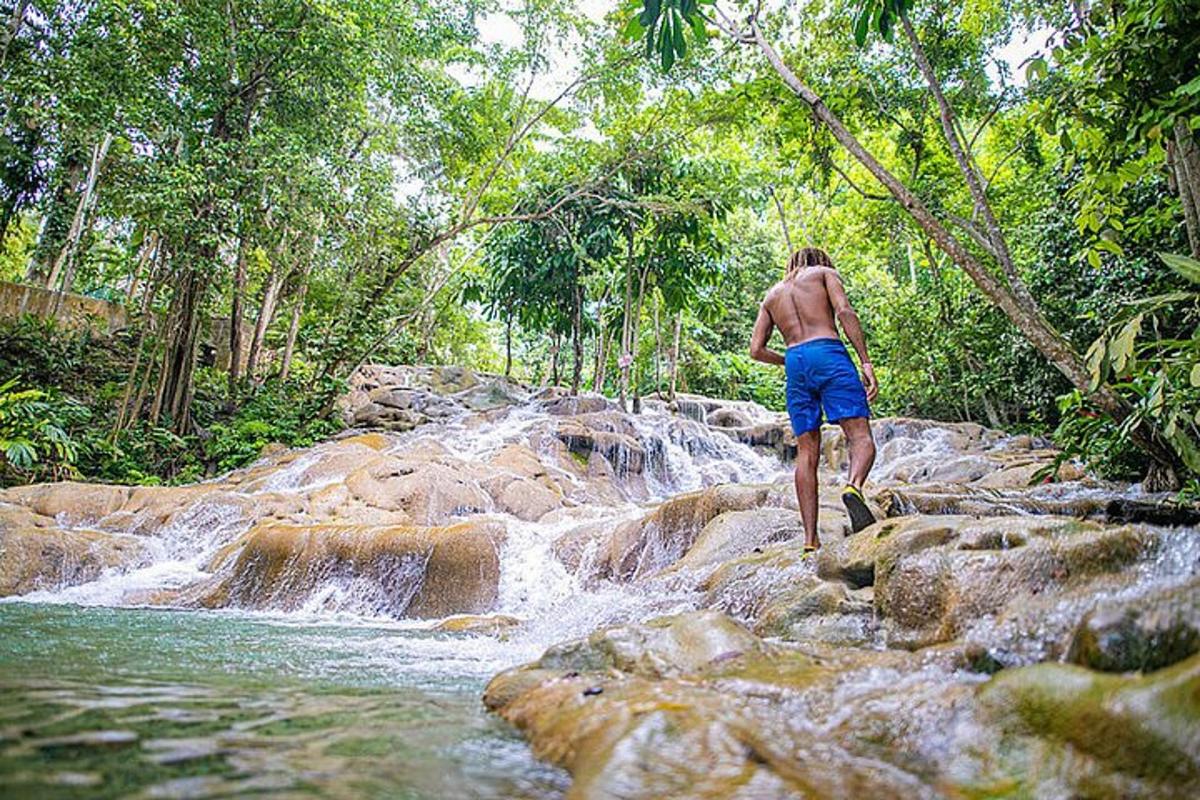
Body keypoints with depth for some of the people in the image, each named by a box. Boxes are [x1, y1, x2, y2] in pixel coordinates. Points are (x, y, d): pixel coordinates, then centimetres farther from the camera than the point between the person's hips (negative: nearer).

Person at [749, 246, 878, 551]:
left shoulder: (772, 295, 28)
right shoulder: (824, 272, 18)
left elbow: (756, 349, 18)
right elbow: (844, 311, -2)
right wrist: (866, 361, -7)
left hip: (795, 362, 4)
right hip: (828, 353, -3)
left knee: (806, 452, 1)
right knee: (860, 436, -8)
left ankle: (811, 539, -7)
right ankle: (854, 486, -40)